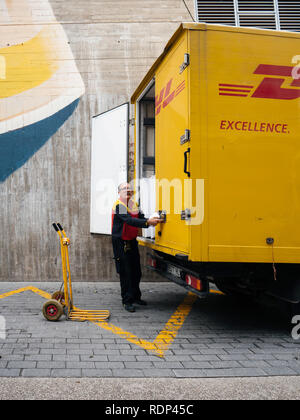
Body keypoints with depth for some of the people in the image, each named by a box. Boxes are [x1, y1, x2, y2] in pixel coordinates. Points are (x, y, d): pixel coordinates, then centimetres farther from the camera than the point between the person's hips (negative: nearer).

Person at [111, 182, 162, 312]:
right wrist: (148, 222, -35)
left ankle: (136, 297, 29)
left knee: (136, 271, 13)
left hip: (132, 242, 8)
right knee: (125, 272, -5)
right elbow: (130, 220, -28)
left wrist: (150, 220, -15)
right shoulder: (118, 206, -15)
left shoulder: (134, 205, 12)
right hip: (121, 243, -8)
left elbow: (140, 218, 6)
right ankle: (127, 301, 3)